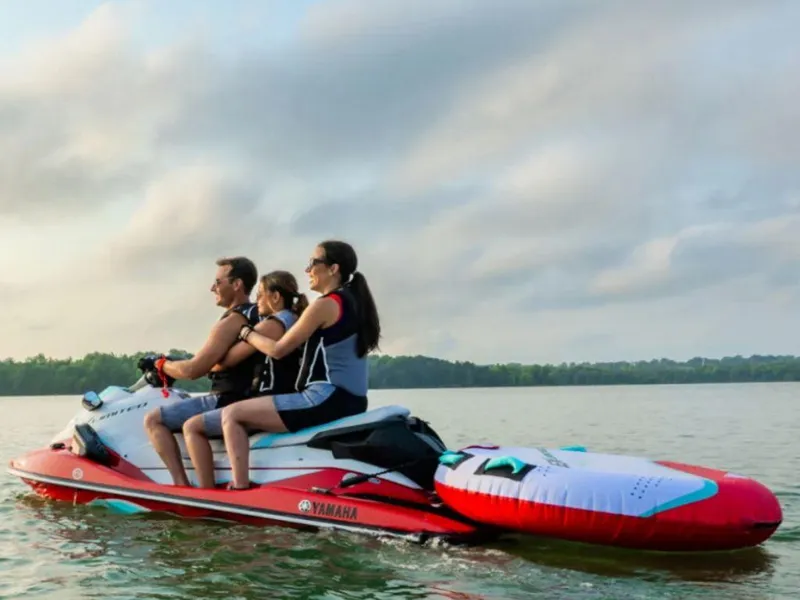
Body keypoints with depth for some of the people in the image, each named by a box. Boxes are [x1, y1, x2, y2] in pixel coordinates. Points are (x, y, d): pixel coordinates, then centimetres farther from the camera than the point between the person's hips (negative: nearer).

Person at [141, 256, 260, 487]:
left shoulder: (231, 322, -16)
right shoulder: (258, 316, 13)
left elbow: (193, 370, -17)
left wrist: (160, 364, 0)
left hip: (227, 402, -10)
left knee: (153, 419, -6)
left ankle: (182, 485, -14)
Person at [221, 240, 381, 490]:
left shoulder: (326, 304, -12)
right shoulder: (354, 301, 15)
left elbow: (278, 350, -7)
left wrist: (246, 333, 8)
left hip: (326, 400, -10)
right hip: (353, 402, 10)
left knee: (232, 414, -7)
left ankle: (240, 490, -13)